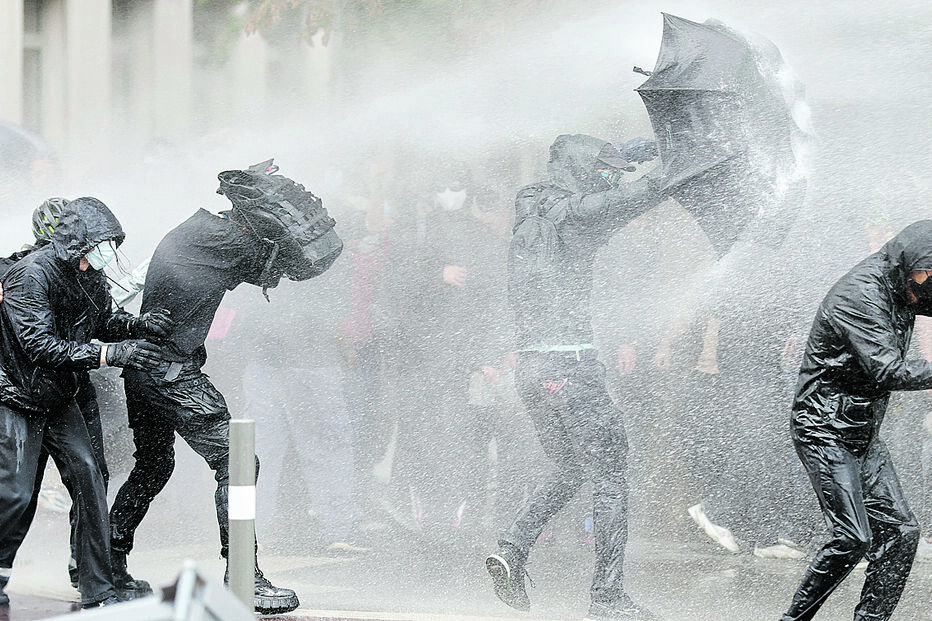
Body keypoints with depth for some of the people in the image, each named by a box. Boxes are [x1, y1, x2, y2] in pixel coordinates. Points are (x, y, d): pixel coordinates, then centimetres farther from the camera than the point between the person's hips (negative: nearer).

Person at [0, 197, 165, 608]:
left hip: (58, 399, 7)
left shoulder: (90, 275, 2)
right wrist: (109, 354, -32)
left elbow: (103, 322, 17)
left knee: (86, 473, -8)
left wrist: (139, 324, -5)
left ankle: (98, 592, -6)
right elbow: (39, 345, -29)